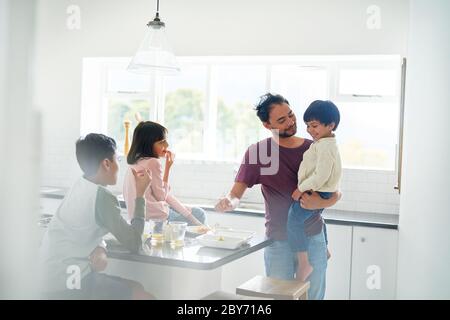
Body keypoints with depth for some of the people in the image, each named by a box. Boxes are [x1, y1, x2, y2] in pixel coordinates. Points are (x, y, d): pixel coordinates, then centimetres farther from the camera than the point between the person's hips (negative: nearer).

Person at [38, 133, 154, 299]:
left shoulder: (80, 187, 8)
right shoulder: (102, 197, -18)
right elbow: (133, 243, -12)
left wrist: (100, 249, -6)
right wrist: (140, 195, -6)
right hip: (65, 284, -9)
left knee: (135, 288, 16)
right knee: (144, 296, -11)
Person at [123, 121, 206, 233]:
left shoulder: (137, 161, 8)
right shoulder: (153, 162, -20)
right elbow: (162, 196, -14)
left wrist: (188, 214, 8)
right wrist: (168, 168, -11)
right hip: (154, 216, -9)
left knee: (199, 213, 18)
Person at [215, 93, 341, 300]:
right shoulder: (257, 152, -6)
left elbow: (335, 193, 4)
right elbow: (236, 194, -8)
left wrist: (320, 203, -18)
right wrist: (228, 203, -32)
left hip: (314, 238, 3)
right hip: (279, 242, -2)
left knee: (314, 295, 13)